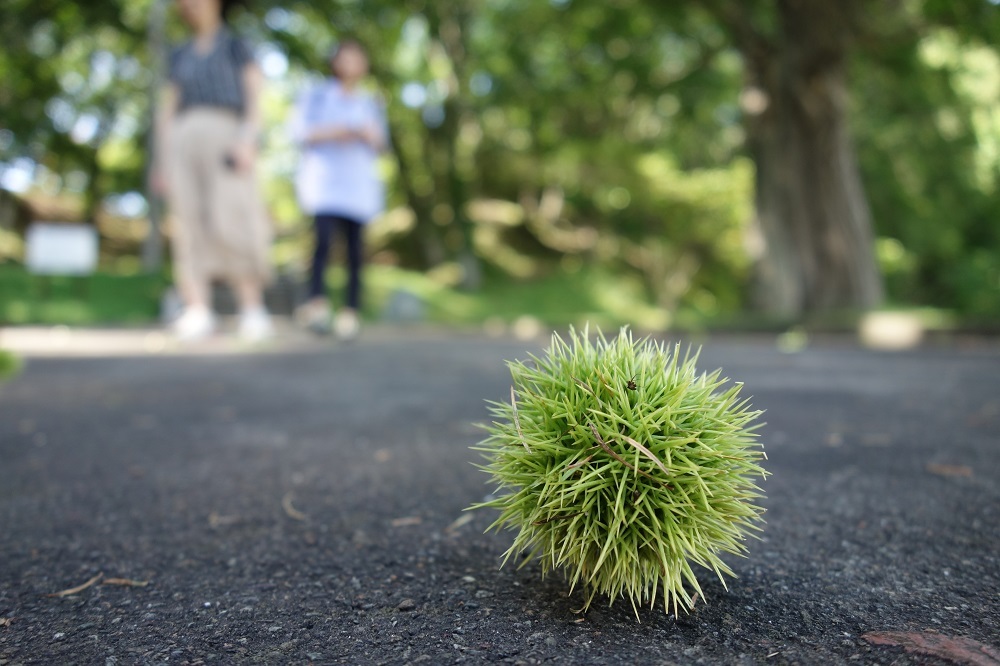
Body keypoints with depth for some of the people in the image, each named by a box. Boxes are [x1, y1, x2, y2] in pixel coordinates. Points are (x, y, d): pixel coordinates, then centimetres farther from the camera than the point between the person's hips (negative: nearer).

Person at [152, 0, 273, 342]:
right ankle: (197, 313, -18)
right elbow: (168, 110, 22)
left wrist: (248, 140, -16)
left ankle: (253, 311, -20)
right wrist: (163, 161, 10)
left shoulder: (236, 46, 14)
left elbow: (256, 96, 1)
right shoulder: (180, 55, 26)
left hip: (224, 135, -4)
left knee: (231, 222, -20)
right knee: (188, 223, -11)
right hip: (184, 140, 4)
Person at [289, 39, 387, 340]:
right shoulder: (316, 95, 13)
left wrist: (365, 134, -7)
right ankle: (317, 302, -24)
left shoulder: (371, 103, 20)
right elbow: (299, 131, 5)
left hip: (359, 179, 2)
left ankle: (351, 310, -3)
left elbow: (381, 142, 15)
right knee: (324, 237, -22)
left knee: (355, 246, -5)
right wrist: (330, 133, -11)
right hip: (323, 176, -2)